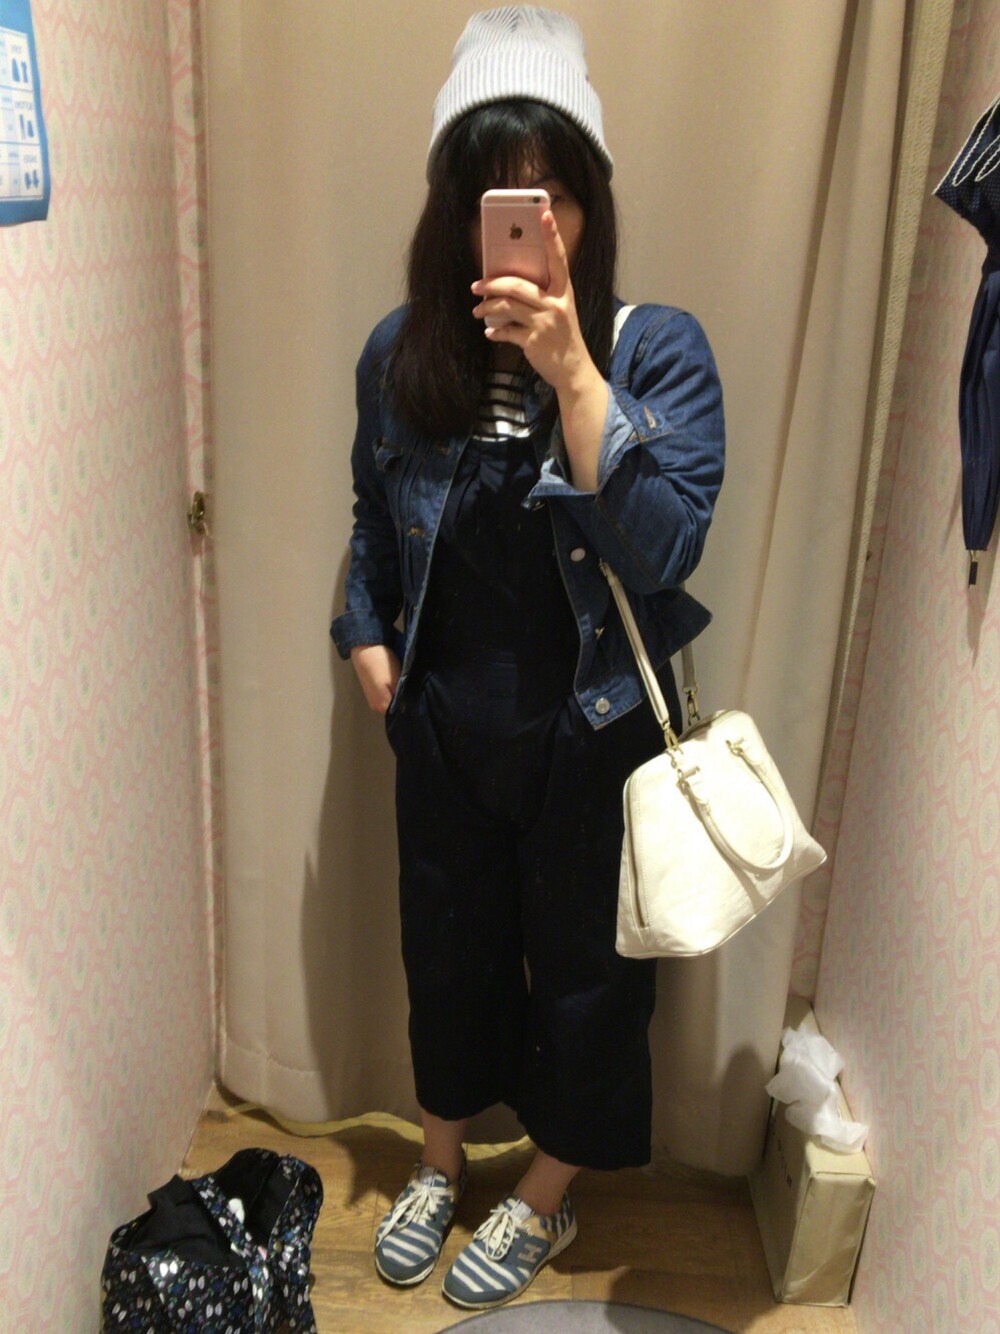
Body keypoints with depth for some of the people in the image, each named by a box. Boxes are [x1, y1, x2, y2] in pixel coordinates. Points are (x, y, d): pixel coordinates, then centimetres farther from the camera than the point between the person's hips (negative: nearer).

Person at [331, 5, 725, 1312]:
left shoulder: (657, 348, -13)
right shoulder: (402, 351, -4)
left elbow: (662, 550, -24)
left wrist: (573, 374, -30)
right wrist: (365, 634, -2)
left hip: (592, 731, -2)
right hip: (446, 724, 3)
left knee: (583, 968, 15)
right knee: (450, 947, 21)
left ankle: (547, 1198, 44)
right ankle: (441, 1159, 50)